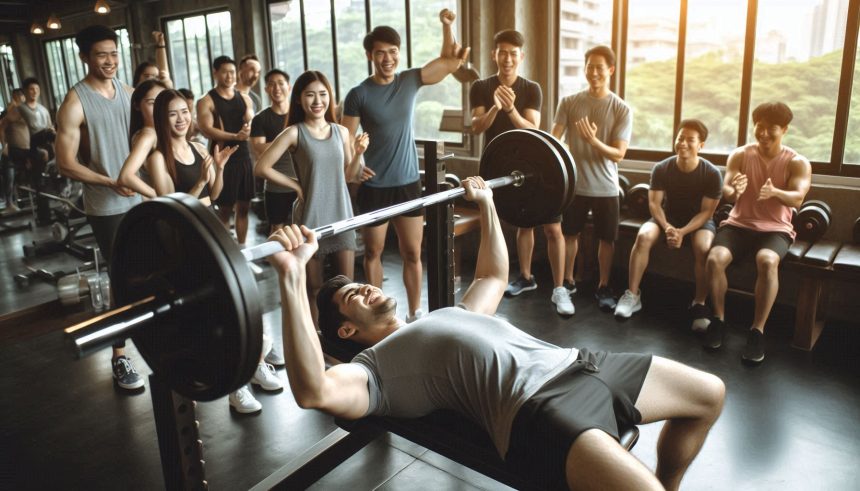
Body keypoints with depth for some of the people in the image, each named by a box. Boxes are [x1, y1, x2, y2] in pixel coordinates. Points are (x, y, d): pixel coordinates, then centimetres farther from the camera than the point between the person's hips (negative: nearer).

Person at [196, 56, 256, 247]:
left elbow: (254, 126, 11)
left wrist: (249, 129, -13)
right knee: (225, 209, -1)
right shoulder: (206, 101, -4)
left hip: (243, 157, 5)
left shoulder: (245, 99, 12)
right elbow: (206, 129, -16)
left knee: (243, 206, 10)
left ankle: (241, 246, 21)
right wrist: (235, 136, -28)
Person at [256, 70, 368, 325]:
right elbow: (262, 167, -9)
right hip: (311, 220, -3)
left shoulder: (341, 132, 5)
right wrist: (296, 185, -8)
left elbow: (349, 176, 9)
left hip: (342, 218, 3)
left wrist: (359, 153, -7)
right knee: (314, 289, 9)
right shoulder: (294, 133, -7)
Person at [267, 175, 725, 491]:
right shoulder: (372, 367, 5)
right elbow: (314, 391, -16)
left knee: (710, 393, 15)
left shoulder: (447, 316, 30)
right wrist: (292, 277, -24)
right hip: (536, 405, -9)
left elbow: (495, 277, 43)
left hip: (577, 364, 9)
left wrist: (486, 204, 41)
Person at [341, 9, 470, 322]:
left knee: (412, 253, 8)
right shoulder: (358, 95, -6)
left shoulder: (410, 80, 3)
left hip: (408, 183, 2)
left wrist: (446, 25, -4)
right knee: (373, 252, 11)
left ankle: (415, 313, 20)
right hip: (374, 187, -2)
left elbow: (450, 62, 9)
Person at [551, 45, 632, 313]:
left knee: (606, 239, 8)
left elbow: (618, 154, -10)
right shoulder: (568, 102, -1)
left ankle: (604, 286, 26)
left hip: (605, 188, -1)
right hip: (574, 183, 1)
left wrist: (593, 141, -28)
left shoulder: (622, 109, -5)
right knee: (570, 234, 12)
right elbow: (553, 139, -7)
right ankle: (567, 281, 31)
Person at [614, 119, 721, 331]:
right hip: (667, 217, 2)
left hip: (699, 220, -1)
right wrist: (667, 228, -28)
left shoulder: (712, 174, -14)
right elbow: (654, 204, -10)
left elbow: (706, 212, -14)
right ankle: (632, 295, -20)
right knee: (643, 236, -29)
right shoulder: (661, 169, -10)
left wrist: (683, 232, -29)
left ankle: (699, 304, -18)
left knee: (703, 248, -34)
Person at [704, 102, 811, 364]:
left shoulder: (798, 163, 0)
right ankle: (718, 319, -9)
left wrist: (775, 192, -40)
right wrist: (733, 191, -35)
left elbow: (798, 198, -16)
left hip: (775, 229, -1)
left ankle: (757, 330, -24)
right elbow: (726, 192, -8)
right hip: (738, 224, 2)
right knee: (715, 259, -29)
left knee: (767, 261, -36)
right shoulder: (740, 155, 3)